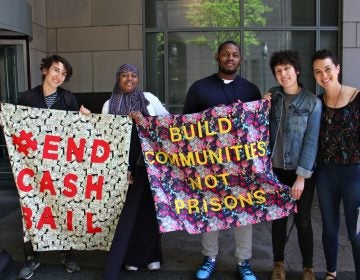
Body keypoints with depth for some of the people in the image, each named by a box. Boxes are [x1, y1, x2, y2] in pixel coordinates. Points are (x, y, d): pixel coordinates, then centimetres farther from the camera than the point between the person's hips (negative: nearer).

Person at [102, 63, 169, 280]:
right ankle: (132, 256, 15)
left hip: (149, 163, 0)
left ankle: (151, 254, 23)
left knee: (149, 208, 7)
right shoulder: (109, 105, 6)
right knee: (127, 211, 1)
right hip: (124, 165, 0)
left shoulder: (149, 99, 5)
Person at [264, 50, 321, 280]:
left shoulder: (312, 102, -8)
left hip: (301, 171, -3)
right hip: (275, 169, 3)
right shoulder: (272, 96, 4)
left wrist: (301, 176, -15)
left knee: (302, 220, 6)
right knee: (278, 217, 13)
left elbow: (311, 141, -11)